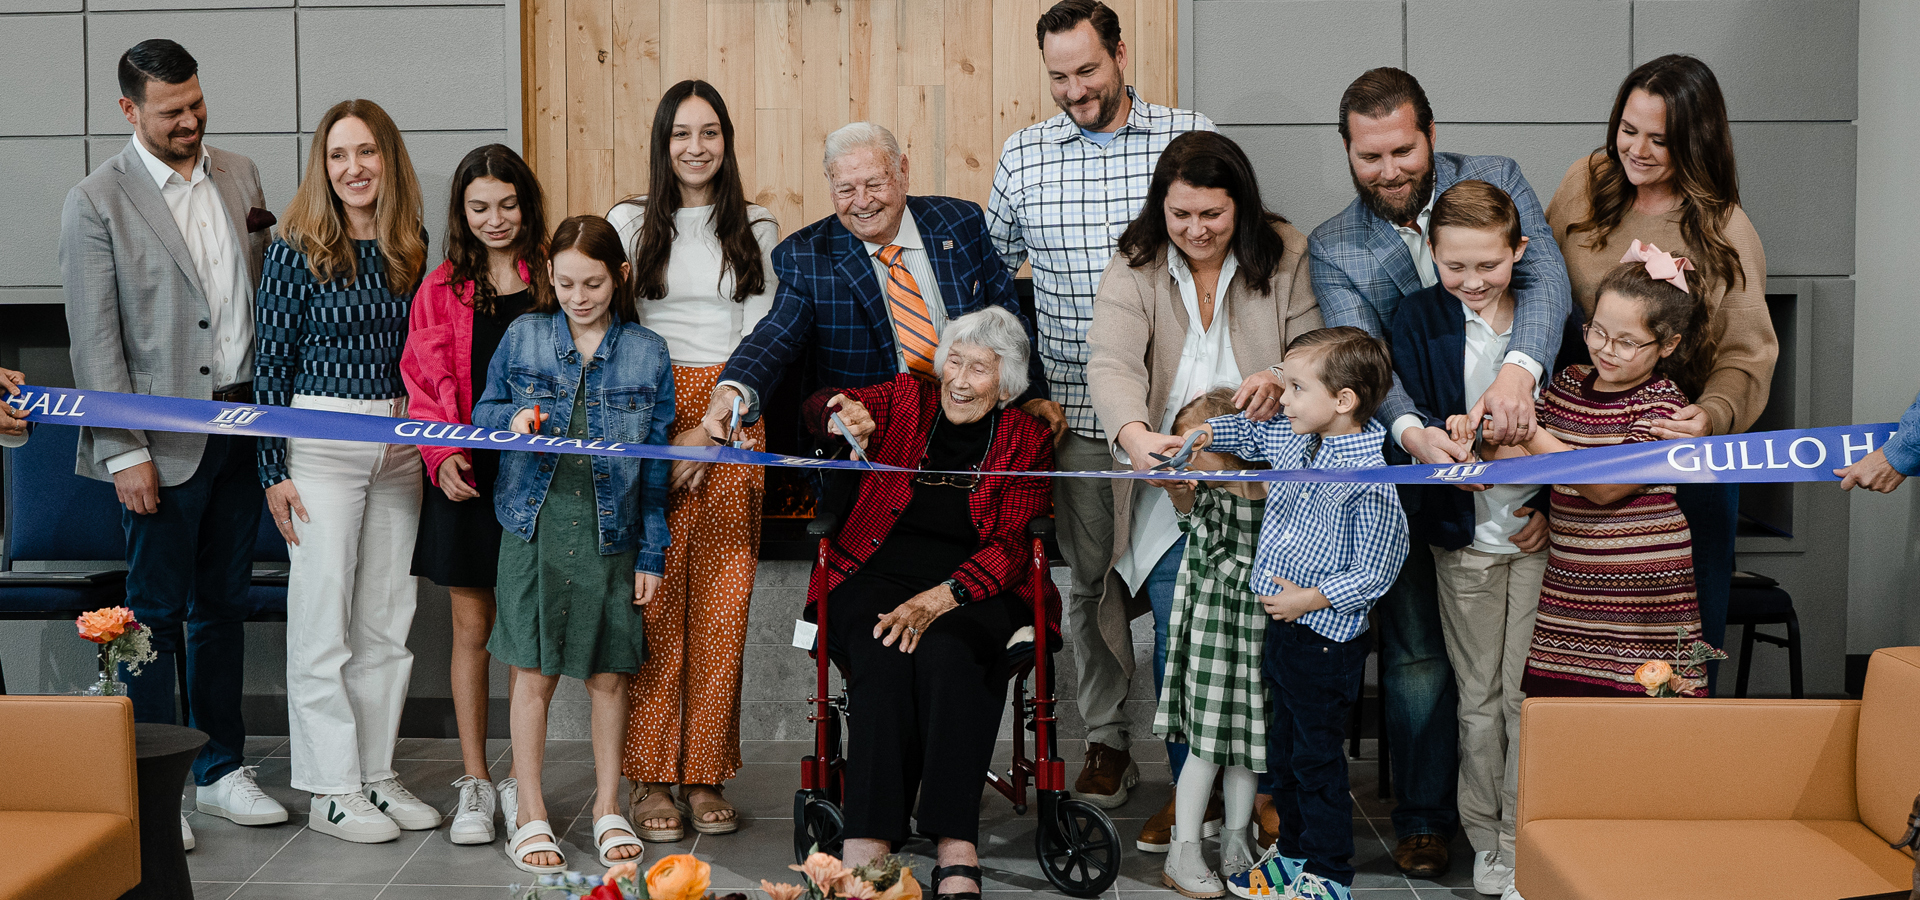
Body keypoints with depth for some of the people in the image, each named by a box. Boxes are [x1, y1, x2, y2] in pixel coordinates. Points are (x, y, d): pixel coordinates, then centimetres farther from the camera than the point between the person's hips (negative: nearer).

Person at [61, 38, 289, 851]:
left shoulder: (239, 176, 9)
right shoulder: (97, 202, -7)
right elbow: (95, 338, -9)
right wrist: (124, 452, -13)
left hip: (242, 419, 5)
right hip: (164, 435, -5)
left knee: (224, 604, 13)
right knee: (156, 613, 2)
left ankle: (220, 770, 24)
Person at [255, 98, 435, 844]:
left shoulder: (410, 250, 8)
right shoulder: (296, 252, -5)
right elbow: (271, 363, -5)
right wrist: (274, 470, -9)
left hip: (399, 442, 5)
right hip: (321, 440, -5)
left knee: (386, 616, 9)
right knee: (323, 615, -1)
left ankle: (376, 774, 20)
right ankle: (333, 790, 8)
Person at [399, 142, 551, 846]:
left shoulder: (552, 280, 5)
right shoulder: (441, 290, 8)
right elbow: (426, 384, 6)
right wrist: (444, 456, -9)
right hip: (466, 476, 1)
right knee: (472, 628, 4)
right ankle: (475, 782, 13)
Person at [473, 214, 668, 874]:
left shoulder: (647, 353, 3)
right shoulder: (523, 337, 4)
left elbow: (656, 463, 4)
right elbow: (482, 412, 12)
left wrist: (652, 552, 1)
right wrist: (512, 417, -13)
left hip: (611, 530, 0)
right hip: (536, 523, 0)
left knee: (608, 672, 7)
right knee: (533, 670, 2)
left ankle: (608, 807, 22)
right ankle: (528, 810, 14)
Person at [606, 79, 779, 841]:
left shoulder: (758, 230, 13)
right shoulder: (630, 222, 9)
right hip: (649, 418, -1)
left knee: (721, 603, -1)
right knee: (654, 602, -5)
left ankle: (706, 775, 7)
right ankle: (651, 779, 2)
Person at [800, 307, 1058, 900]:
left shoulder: (1027, 440, 7)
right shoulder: (906, 400, 13)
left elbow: (1010, 546, -4)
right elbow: (819, 408, 0)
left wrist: (937, 600, -20)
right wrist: (845, 417, -27)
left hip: (976, 585, -1)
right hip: (880, 573, 1)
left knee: (946, 652, -34)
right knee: (883, 654, -32)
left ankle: (955, 852, -43)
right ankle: (868, 845, -42)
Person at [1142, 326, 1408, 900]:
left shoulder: (1371, 477, -22)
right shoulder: (1293, 439, 1)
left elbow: (1375, 572, -20)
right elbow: (1249, 433, 22)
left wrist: (1312, 598, -21)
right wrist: (1194, 438, 9)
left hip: (1326, 642, -8)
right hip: (1281, 632, 8)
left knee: (1317, 758, 4)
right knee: (1283, 750, 20)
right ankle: (1291, 852, 37)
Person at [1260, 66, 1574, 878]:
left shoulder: (1495, 182, 1)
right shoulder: (1332, 249, 0)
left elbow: (1546, 275, -16)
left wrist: (1518, 368, -36)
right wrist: (1413, 432, -34)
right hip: (1413, 473, 0)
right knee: (1417, 649, 3)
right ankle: (1425, 817, 17)